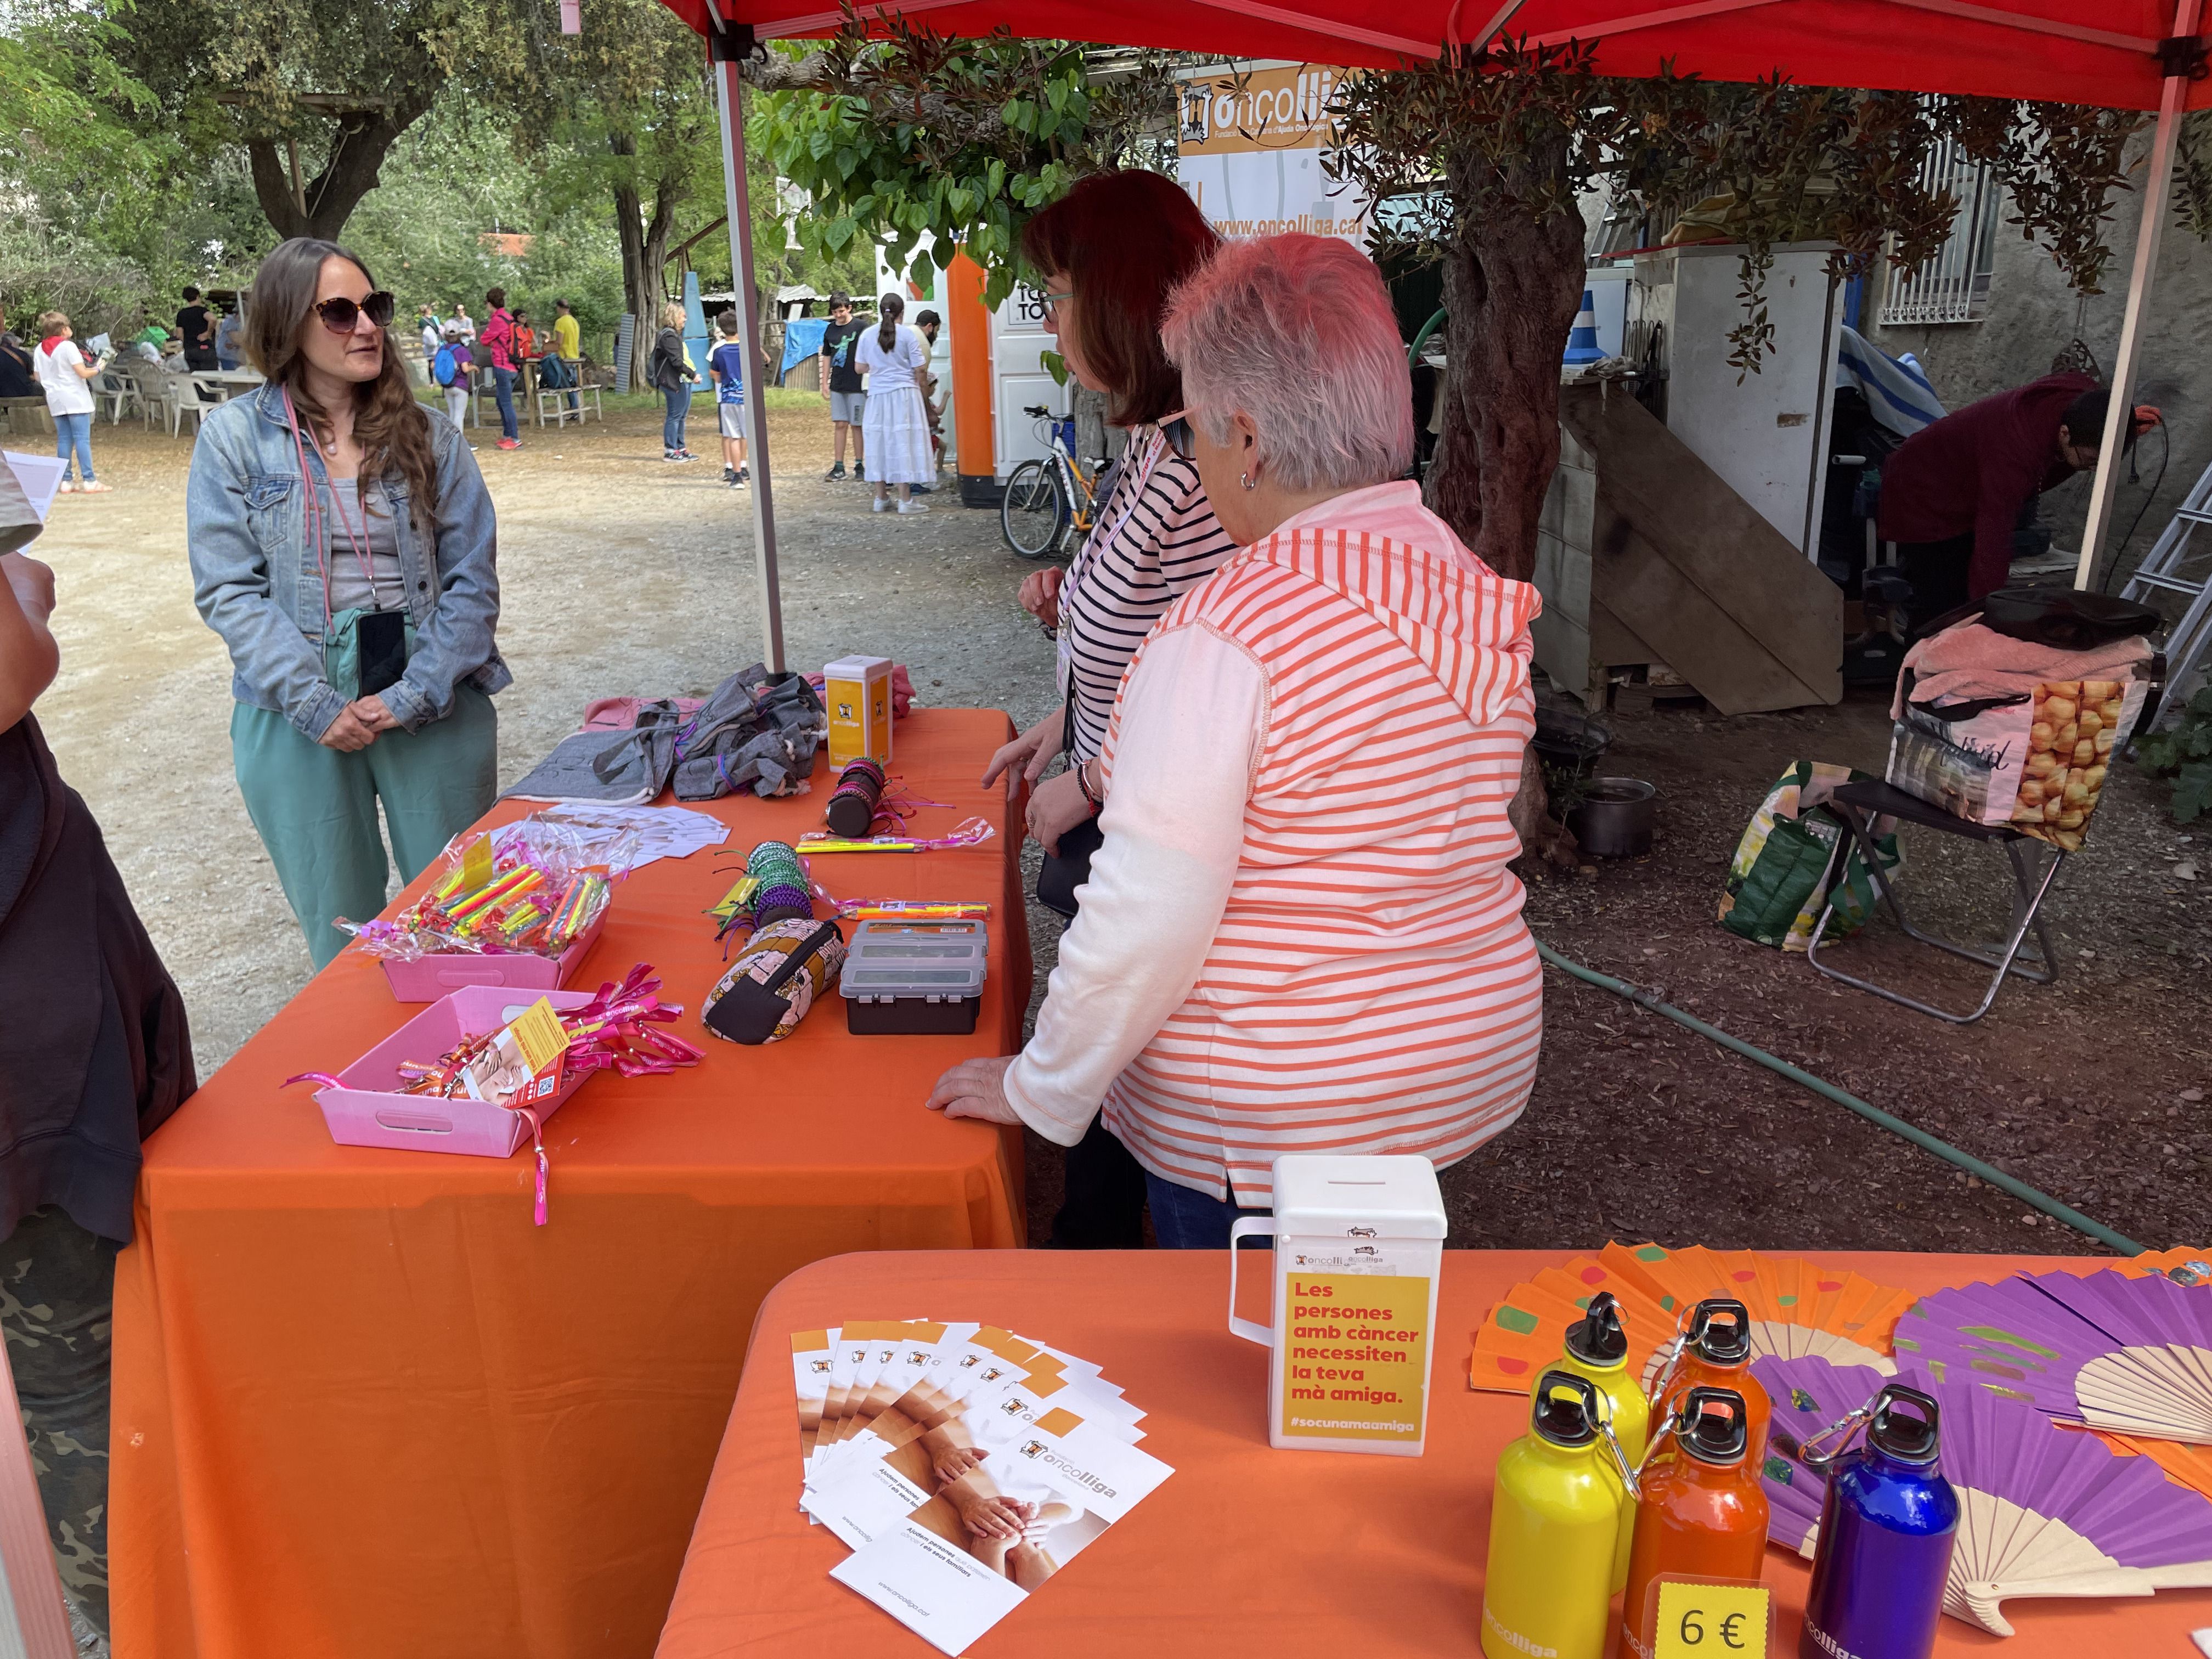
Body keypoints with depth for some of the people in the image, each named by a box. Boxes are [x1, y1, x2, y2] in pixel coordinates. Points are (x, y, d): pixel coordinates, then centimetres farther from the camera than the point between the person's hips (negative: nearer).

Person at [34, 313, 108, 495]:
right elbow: (83, 373, -14)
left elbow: (39, 377, 13)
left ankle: (66, 481, 8)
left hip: (55, 400, 7)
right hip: (75, 398, -6)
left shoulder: (40, 350, 9)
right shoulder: (68, 346, -12)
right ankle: (89, 480, -9)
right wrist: (98, 369, 2)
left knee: (63, 439, 8)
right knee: (82, 439, -6)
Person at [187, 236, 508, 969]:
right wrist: (317, 705, -15)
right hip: (299, 717, 0)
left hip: (436, 708, 1)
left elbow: (472, 579, -1)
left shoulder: (428, 435, 3)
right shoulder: (234, 436, 0)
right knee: (341, 938, 12)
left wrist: (414, 695, -13)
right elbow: (229, 589, -5)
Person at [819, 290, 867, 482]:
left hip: (857, 386, -4)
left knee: (857, 425, 2)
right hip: (837, 386, 4)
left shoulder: (861, 328, -5)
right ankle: (839, 467, 10)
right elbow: (827, 357, 16)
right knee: (840, 425, 5)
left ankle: (860, 466, 11)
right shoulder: (830, 330, 9)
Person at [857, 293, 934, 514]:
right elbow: (920, 368, -9)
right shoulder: (907, 334, -7)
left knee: (880, 442, 11)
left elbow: (861, 368, 9)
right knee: (903, 444, -2)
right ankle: (905, 500, -3)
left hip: (877, 395, 4)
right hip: (903, 394, -3)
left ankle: (881, 498, 16)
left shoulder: (867, 335, 3)